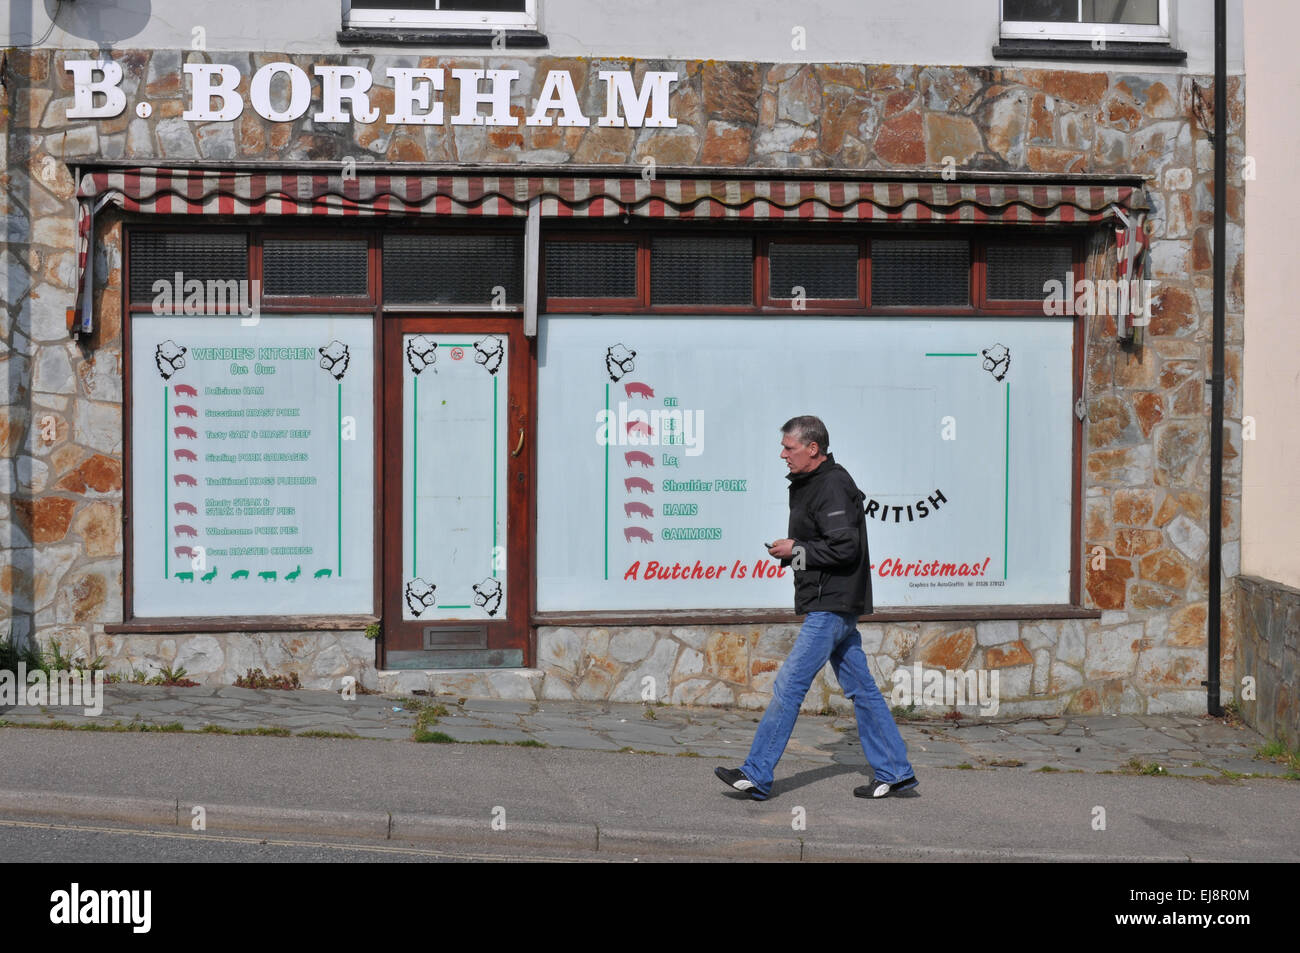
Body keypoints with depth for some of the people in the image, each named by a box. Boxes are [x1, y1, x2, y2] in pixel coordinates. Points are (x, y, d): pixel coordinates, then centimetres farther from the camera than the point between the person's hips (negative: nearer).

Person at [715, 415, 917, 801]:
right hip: (832, 605, 11)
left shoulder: (832, 487, -16)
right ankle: (895, 772, 15)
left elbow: (845, 547, -24)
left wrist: (796, 550, -14)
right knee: (860, 689, 11)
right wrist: (792, 550, 7)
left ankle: (756, 775, -6)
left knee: (789, 685, -9)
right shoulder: (809, 484, 16)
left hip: (831, 606, -11)